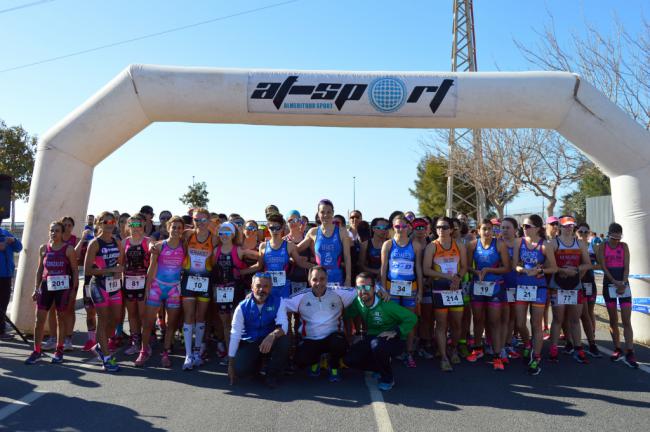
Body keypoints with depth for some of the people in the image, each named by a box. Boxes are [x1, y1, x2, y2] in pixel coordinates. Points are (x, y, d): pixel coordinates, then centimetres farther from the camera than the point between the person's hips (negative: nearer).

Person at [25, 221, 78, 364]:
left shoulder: (68, 249, -5)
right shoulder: (44, 248, 6)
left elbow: (75, 270, -3)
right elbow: (40, 270, 13)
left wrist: (73, 290, -7)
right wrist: (36, 288, 8)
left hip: (63, 287, -3)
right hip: (46, 285, 3)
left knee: (61, 318, 6)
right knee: (39, 318, 2)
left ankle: (59, 350, 18)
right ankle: (37, 351, 13)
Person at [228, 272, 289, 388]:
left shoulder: (277, 302, -13)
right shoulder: (243, 307, -11)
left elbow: (283, 326, -24)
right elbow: (235, 335, -10)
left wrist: (272, 336, -47)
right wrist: (231, 364, -10)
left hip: (270, 342, 0)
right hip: (249, 344, 0)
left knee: (284, 341, -32)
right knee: (240, 369, -25)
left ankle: (272, 375, -5)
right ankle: (256, 364, 15)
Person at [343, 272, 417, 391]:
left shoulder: (386, 305, -23)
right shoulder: (357, 302, -8)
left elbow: (412, 318, -21)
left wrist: (395, 332, -25)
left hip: (394, 341, -6)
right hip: (371, 338, 6)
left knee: (377, 344, -38)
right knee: (349, 359, -9)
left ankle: (388, 378, -10)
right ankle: (381, 368, 14)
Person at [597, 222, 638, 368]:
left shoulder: (624, 246, 3)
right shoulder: (602, 247, 0)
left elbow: (626, 267, -3)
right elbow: (603, 267, -6)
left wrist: (623, 283, -14)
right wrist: (615, 282, -17)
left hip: (624, 284, 0)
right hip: (609, 284, 0)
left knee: (626, 320, -5)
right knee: (613, 320, 6)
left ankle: (629, 353, -6)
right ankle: (618, 350, 15)